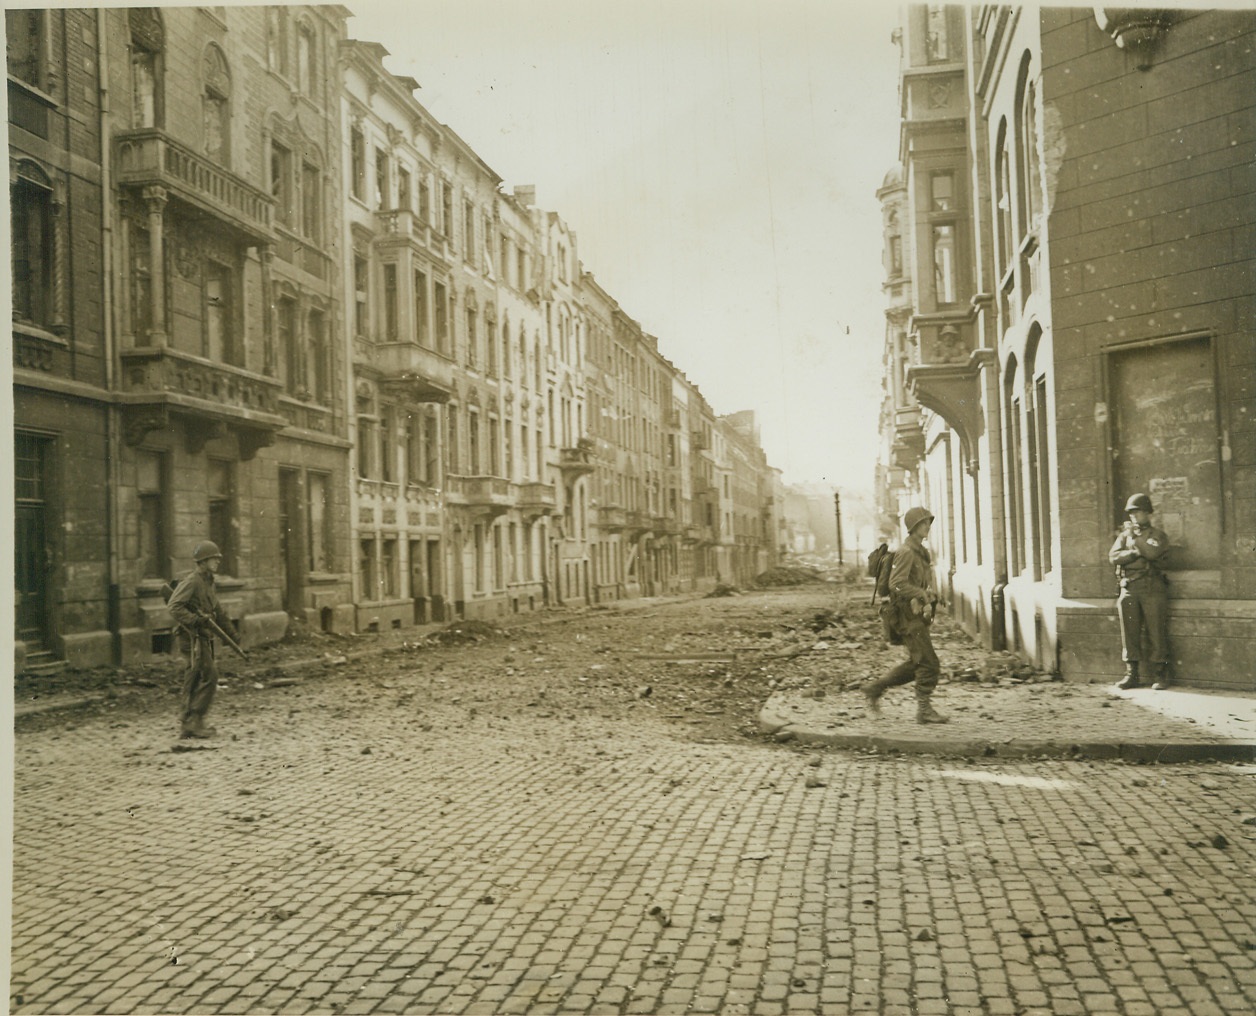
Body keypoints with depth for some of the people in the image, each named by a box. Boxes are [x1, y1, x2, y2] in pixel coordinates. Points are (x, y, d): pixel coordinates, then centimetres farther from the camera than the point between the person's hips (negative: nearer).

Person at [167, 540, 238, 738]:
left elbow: (218, 611, 25)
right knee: (209, 677, -11)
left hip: (204, 638, 9)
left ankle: (188, 725, 14)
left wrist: (232, 633, 23)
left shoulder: (208, 582, 18)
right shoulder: (192, 581, -12)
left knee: (194, 681, 10)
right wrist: (196, 620, -26)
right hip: (193, 638, -9)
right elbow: (174, 606, -22)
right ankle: (193, 721, -6)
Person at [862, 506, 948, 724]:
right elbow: (897, 584, -24)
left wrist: (930, 597, 10)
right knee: (929, 663, -7)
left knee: (916, 663, 14)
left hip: (918, 613, 10)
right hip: (909, 614, -10)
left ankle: (874, 689, 21)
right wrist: (924, 595, -24)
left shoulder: (922, 551, 16)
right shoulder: (906, 552, -14)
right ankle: (924, 710, 1)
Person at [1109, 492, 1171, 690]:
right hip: (1129, 588, 3)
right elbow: (1114, 556, 4)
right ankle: (1132, 673, -4)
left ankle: (1161, 674, -3)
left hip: (1153, 588, -3)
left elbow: (1152, 552, -11)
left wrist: (1133, 538, -1)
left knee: (1156, 630, -8)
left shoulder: (1158, 535, 11)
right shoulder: (1124, 535, 21)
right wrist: (1136, 552, -8)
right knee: (1129, 629, -7)